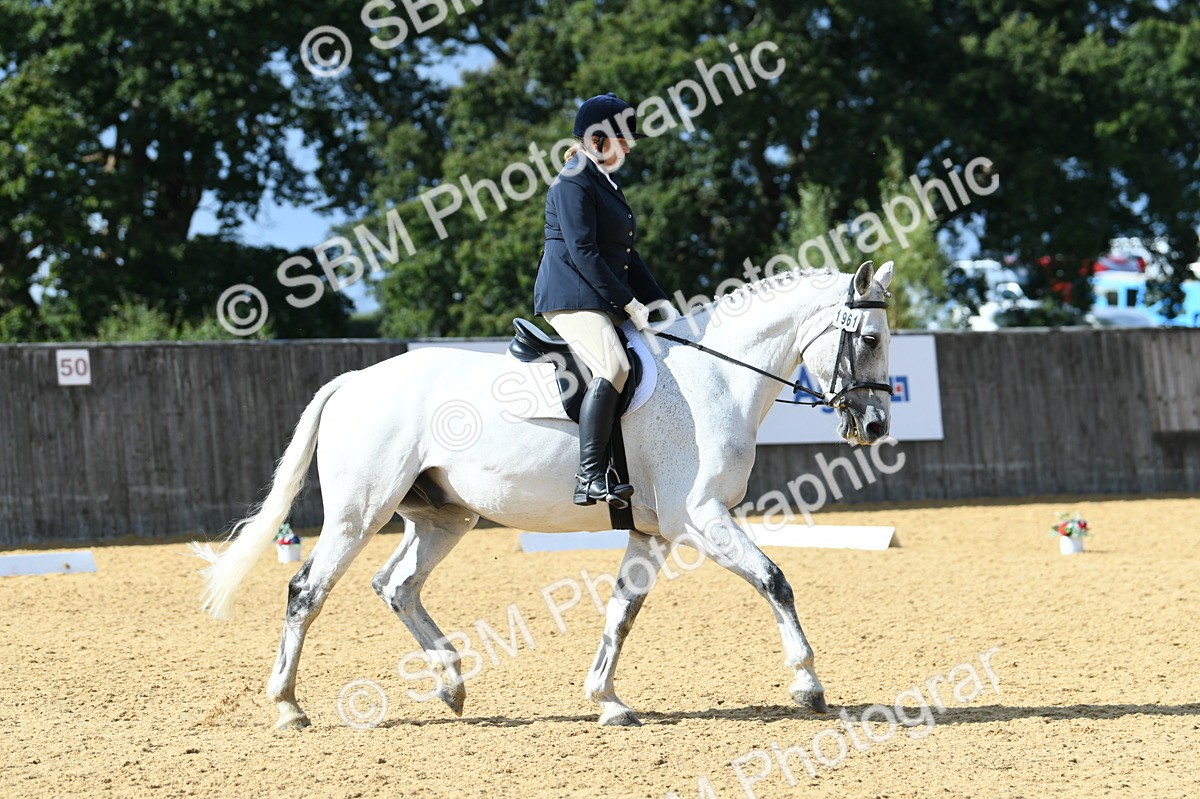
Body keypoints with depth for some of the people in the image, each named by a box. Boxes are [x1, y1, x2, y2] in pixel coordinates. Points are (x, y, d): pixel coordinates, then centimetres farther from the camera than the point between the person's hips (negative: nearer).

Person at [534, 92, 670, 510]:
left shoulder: (607, 183, 22)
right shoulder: (573, 183, -9)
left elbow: (626, 253, 24)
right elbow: (583, 253, -17)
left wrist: (659, 303, 15)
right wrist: (630, 304, -17)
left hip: (604, 302, 11)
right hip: (570, 297, -11)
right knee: (612, 367, -30)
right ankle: (591, 478, -36)